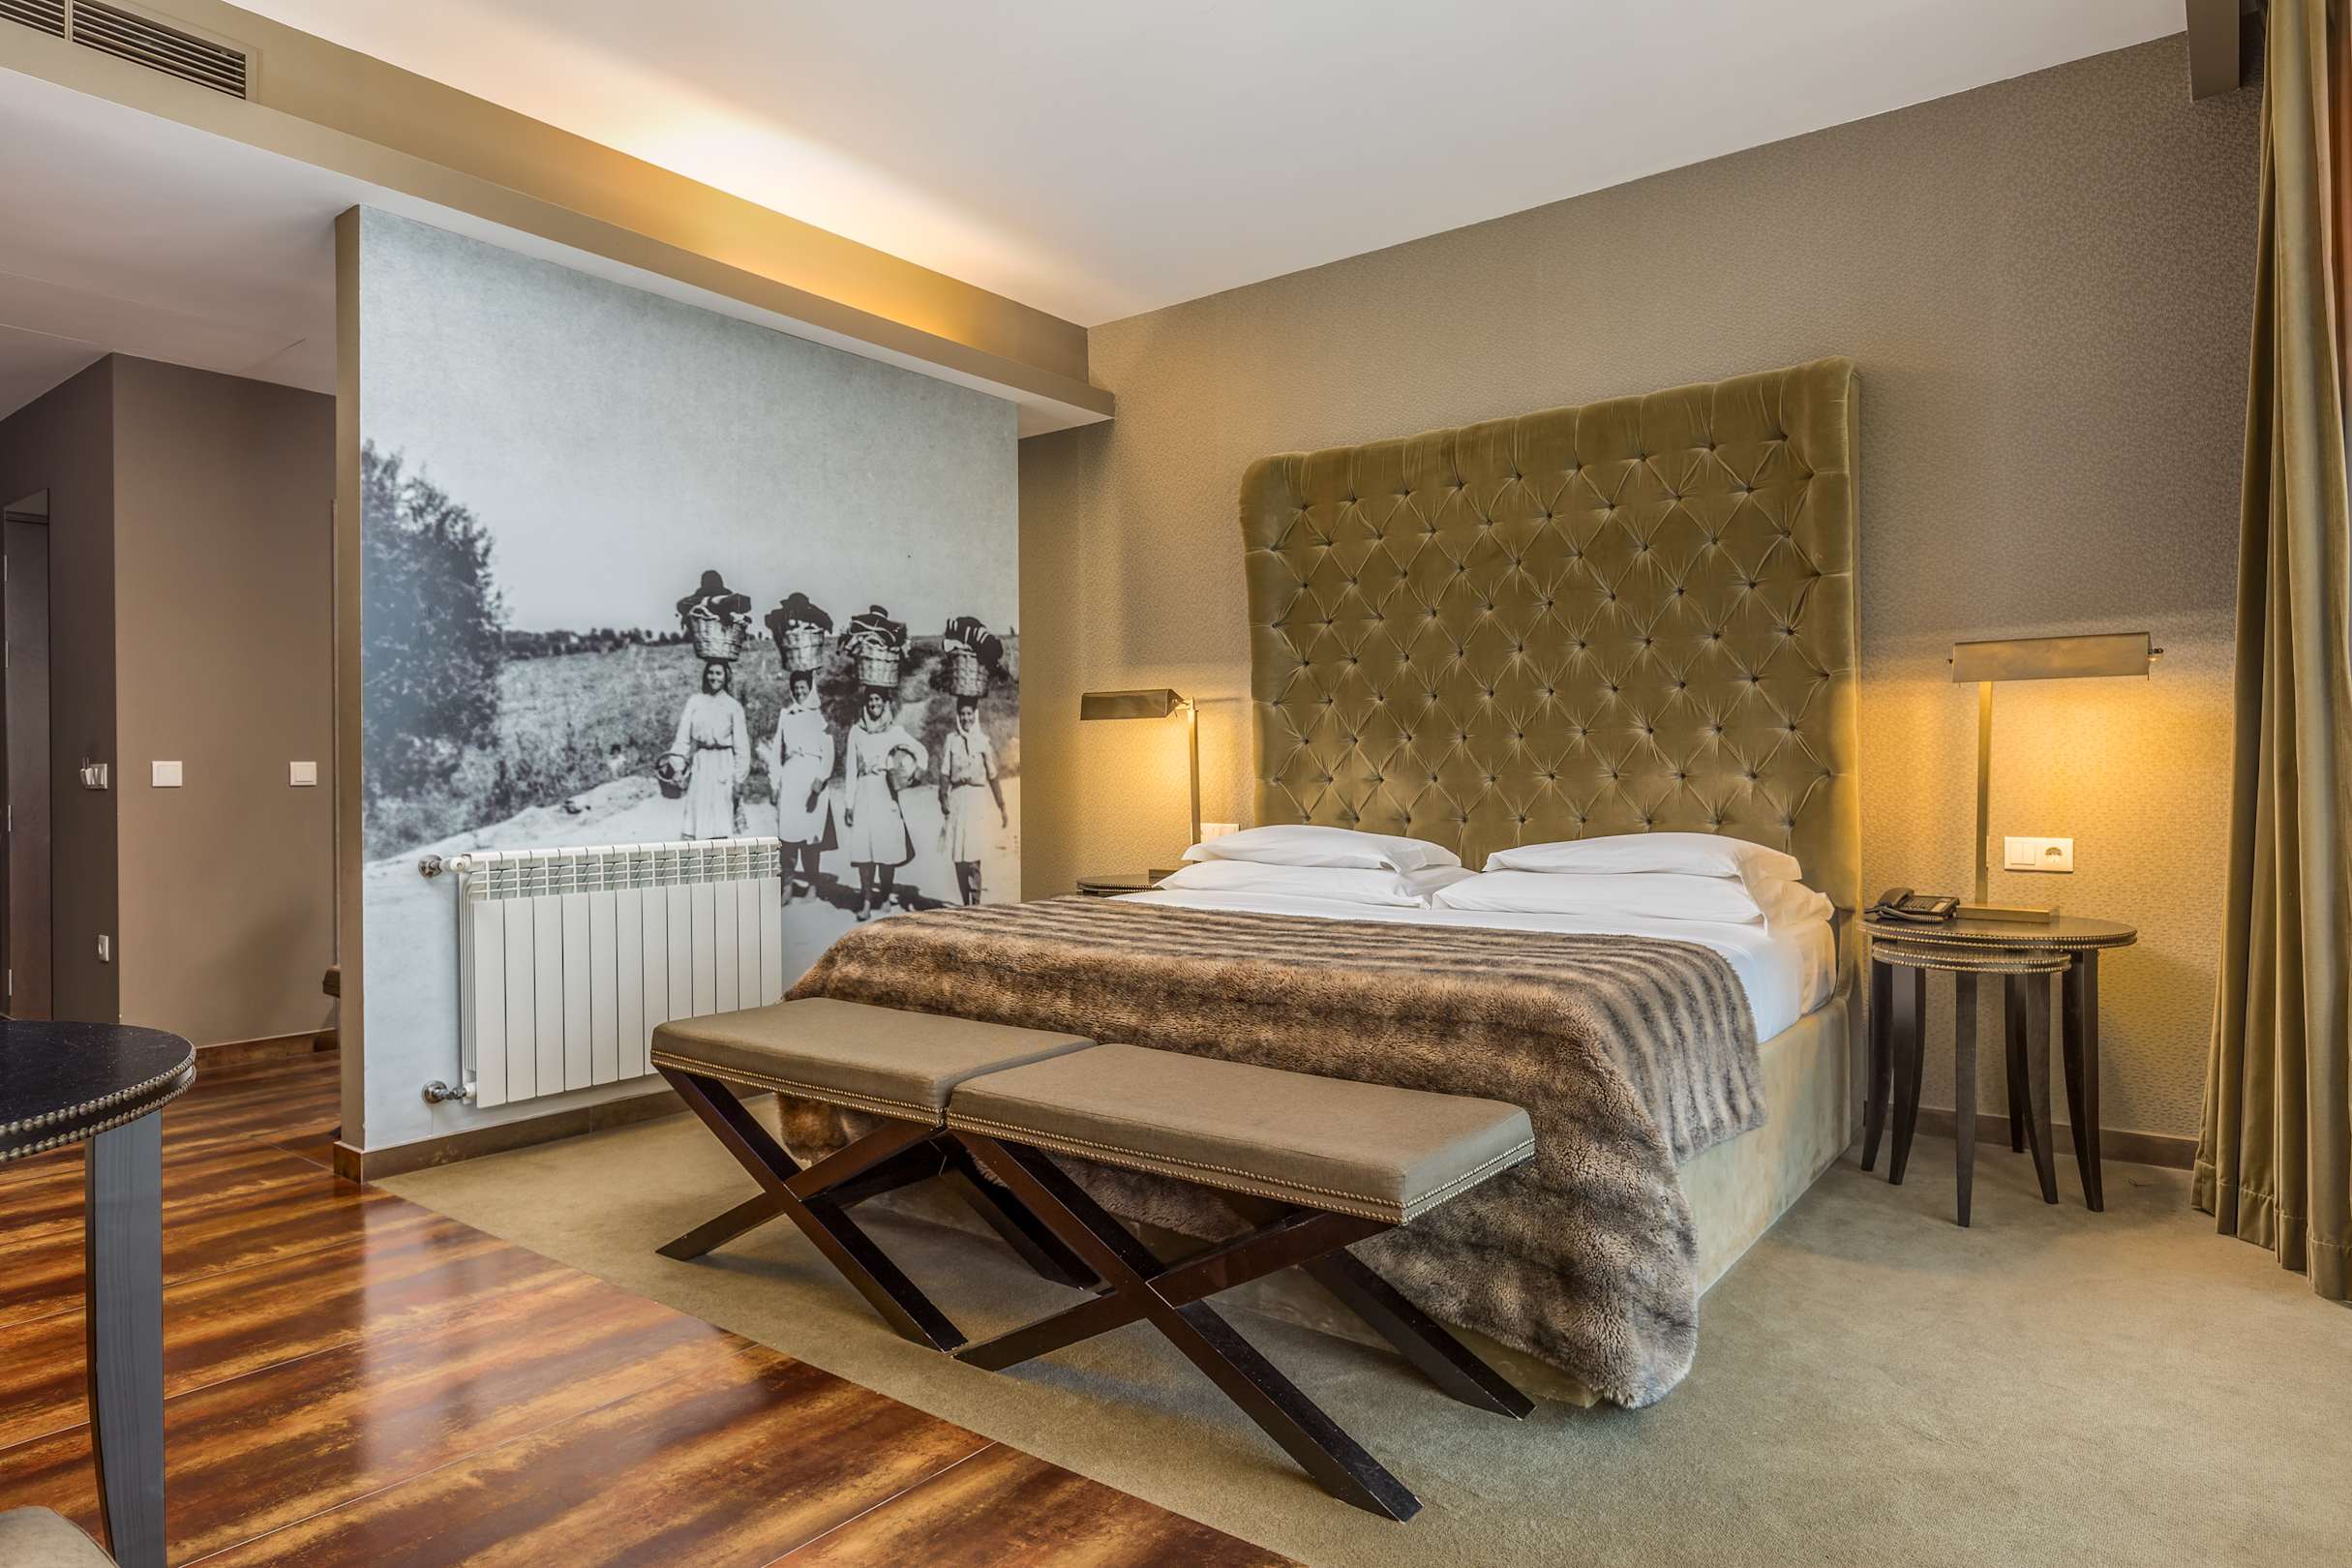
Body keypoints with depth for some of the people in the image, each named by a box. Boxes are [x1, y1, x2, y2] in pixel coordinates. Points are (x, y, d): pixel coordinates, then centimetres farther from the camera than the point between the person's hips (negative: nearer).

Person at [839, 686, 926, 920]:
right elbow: (851, 768, 7)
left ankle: (885, 897, 13)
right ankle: (866, 902, -1)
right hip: (863, 793, 1)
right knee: (863, 848, -4)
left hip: (885, 794, -1)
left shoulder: (894, 732, 4)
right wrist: (849, 802, 3)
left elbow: (921, 752, 10)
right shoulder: (856, 731, 7)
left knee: (887, 848, -1)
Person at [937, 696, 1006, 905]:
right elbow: (944, 774, 5)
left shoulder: (983, 740, 2)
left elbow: (993, 777, 5)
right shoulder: (951, 740, 6)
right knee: (958, 856, 4)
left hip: (977, 799, -2)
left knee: (972, 856, -12)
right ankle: (966, 903, 14)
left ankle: (976, 903, -11)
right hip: (957, 799, 2)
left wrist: (1002, 807, 5)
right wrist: (944, 799, -8)